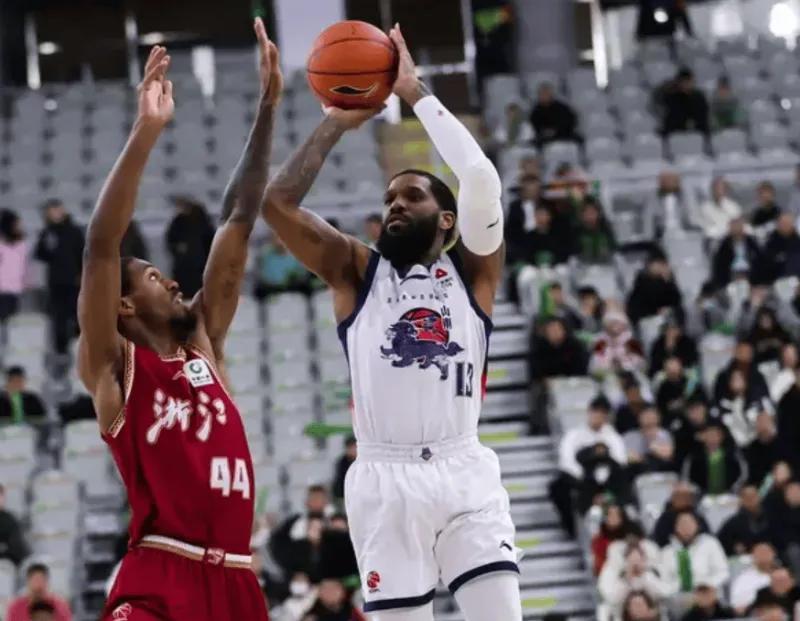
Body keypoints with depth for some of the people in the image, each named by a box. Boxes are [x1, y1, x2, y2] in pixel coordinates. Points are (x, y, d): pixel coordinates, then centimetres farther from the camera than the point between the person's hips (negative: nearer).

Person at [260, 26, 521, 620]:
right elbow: (276, 203, 1)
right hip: (385, 481, 1)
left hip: (464, 472, -1)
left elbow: (482, 179, -7)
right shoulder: (356, 271, 13)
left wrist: (416, 92, -2)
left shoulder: (472, 269, 10)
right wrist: (337, 123, 7)